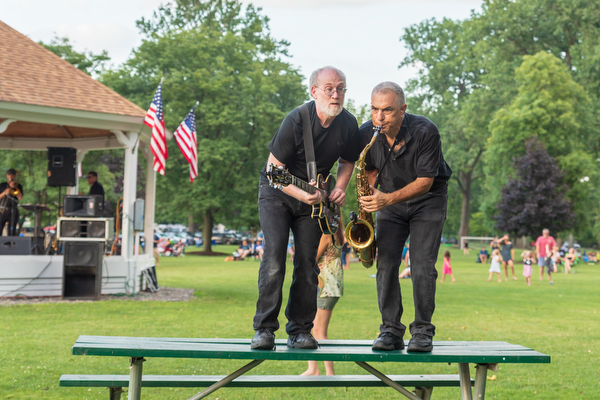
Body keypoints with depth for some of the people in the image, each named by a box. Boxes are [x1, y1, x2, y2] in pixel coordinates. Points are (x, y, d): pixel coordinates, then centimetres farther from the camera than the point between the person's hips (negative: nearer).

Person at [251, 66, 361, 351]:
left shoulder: (348, 124, -9)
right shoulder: (297, 121, -24)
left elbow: (347, 160, 11)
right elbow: (274, 169, -20)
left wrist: (340, 188, -8)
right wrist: (301, 194, -34)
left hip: (314, 195, 4)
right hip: (277, 192, -4)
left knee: (308, 263, -2)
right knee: (274, 255, -17)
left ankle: (300, 330, 6)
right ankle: (264, 329, -13)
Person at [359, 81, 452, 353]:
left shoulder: (425, 132, -27)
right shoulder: (366, 134, -14)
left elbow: (425, 182, -24)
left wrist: (388, 199, -35)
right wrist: (367, 200, -9)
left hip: (427, 201, -4)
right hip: (389, 201, 4)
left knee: (422, 266, -14)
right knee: (386, 264, -9)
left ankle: (423, 332, -3)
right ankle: (391, 331, -3)